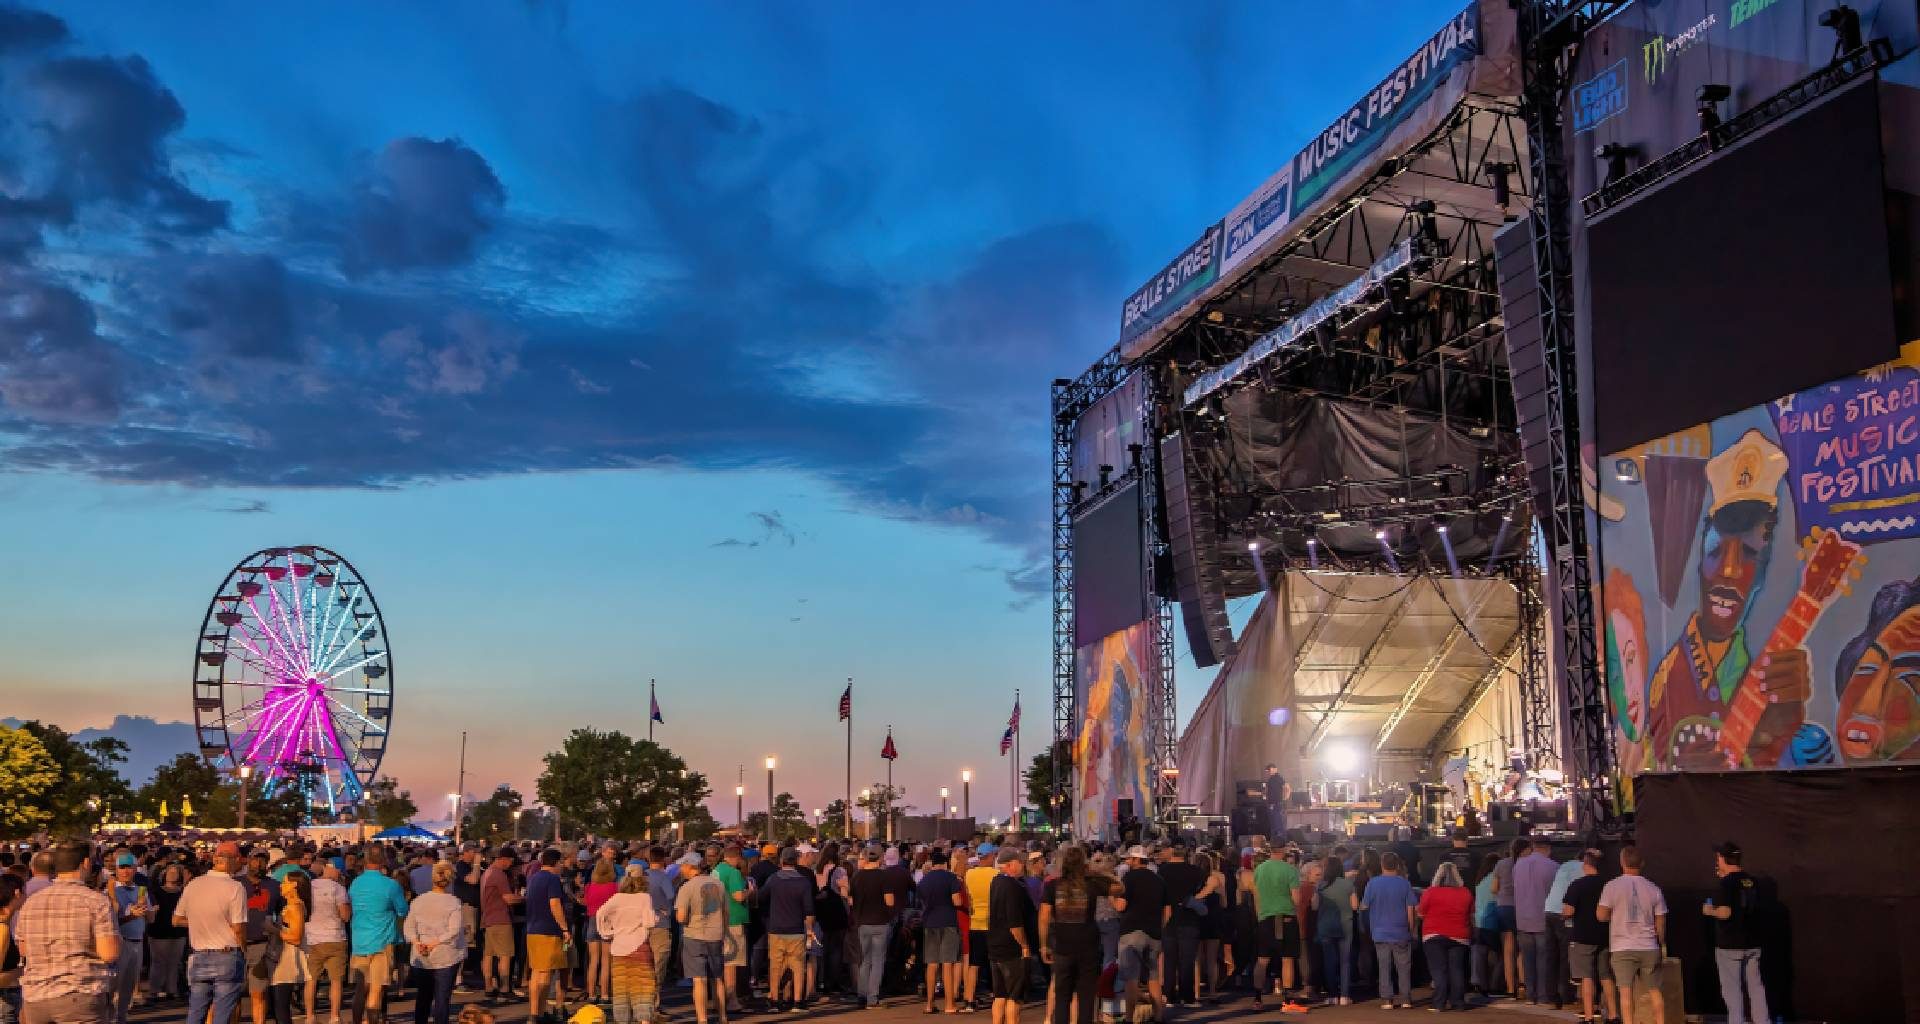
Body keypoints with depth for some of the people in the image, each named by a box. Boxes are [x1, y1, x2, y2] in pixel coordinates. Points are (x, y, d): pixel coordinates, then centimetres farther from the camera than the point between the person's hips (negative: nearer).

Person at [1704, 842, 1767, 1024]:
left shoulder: (1727, 882, -16)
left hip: (1729, 945, -7)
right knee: (1755, 985, 13)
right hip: (1752, 943, 7)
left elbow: (1725, 912, -24)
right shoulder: (1751, 881, 5)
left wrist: (1710, 910, -2)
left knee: (1731, 988, 2)